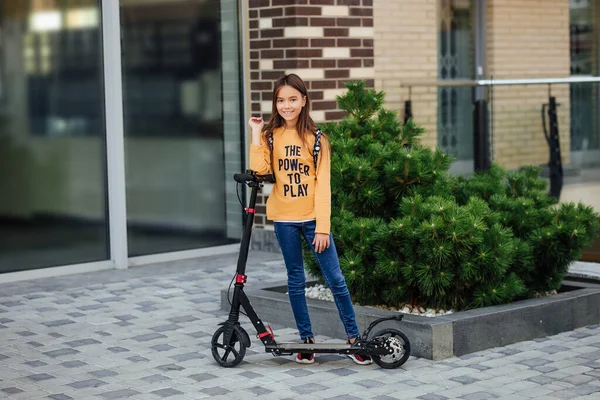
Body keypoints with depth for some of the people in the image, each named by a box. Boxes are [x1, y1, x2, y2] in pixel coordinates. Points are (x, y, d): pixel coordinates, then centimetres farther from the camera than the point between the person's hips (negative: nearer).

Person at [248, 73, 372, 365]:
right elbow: (259, 169, -14)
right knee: (296, 280, 8)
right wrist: (256, 134, -13)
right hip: (284, 219, 2)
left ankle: (354, 338, 7)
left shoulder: (316, 138, -2)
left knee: (335, 278, -2)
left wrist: (322, 228, -11)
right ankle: (306, 340, 17)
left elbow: (322, 185, -5)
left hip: (312, 218, -2)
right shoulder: (270, 135, 4)